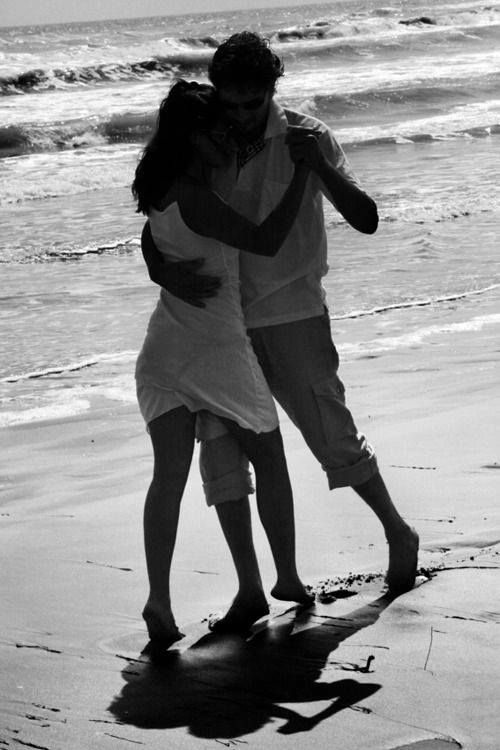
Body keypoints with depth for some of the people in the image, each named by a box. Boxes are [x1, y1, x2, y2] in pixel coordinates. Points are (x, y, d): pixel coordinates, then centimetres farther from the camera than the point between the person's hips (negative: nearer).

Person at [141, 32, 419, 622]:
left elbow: (366, 220, -12)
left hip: (293, 315, -3)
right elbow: (154, 228, -1)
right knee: (220, 451, -2)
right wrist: (163, 272, -23)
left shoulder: (307, 137, -8)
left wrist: (318, 164, -28)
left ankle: (398, 534, 26)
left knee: (333, 437, 1)